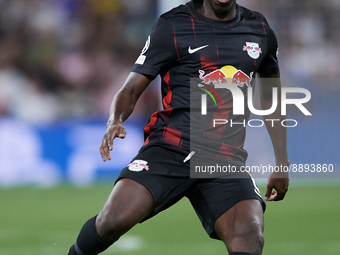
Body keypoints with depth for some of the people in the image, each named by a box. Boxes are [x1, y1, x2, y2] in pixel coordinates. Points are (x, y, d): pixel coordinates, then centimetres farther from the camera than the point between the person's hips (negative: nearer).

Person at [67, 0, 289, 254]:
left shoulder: (260, 30, 14)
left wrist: (282, 164, 24)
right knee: (115, 219, -23)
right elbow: (131, 89, 2)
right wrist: (115, 121, -20)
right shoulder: (172, 26, 2)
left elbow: (272, 99, 27)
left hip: (226, 159, 3)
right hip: (170, 147, -2)